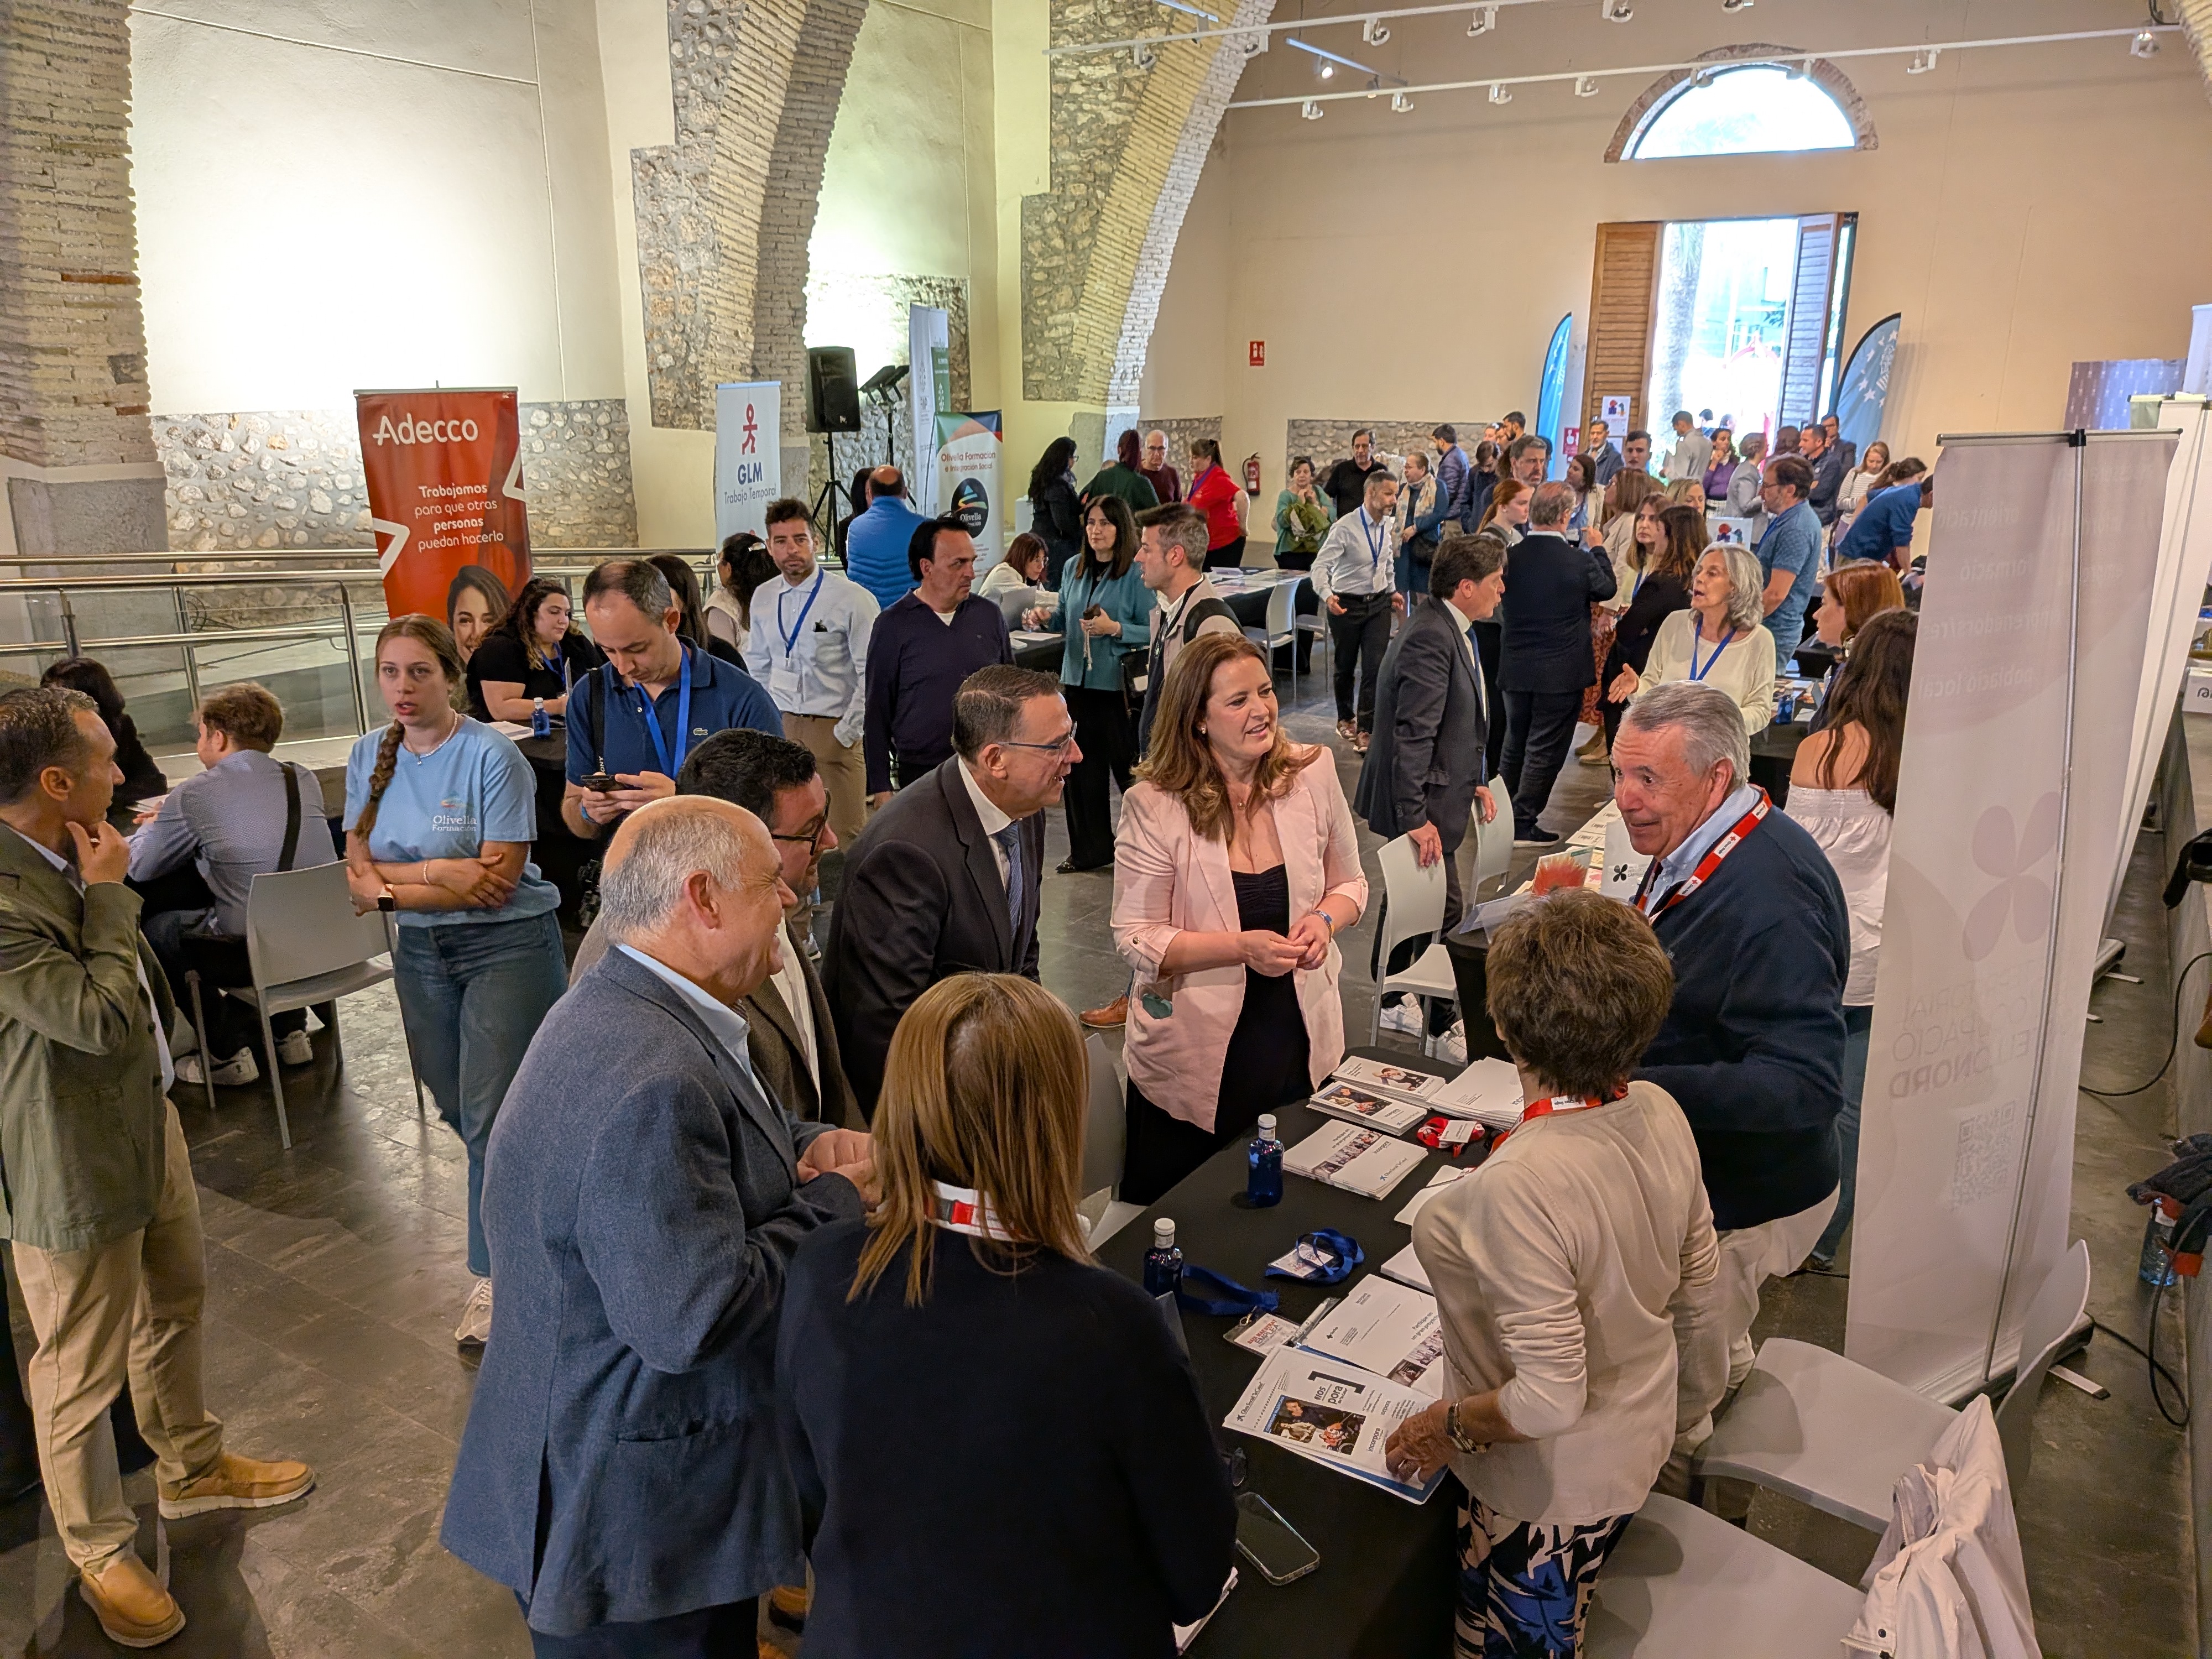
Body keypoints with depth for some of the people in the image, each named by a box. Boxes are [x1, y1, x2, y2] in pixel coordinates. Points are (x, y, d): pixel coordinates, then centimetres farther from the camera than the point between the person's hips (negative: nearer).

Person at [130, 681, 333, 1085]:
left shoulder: (193, 796, -10)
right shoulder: (304, 781, 4)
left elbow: (141, 869, 3)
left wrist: (152, 827, 25)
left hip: (250, 954, -5)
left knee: (157, 929, 21)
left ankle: (227, 1050, 19)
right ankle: (290, 1030, 33)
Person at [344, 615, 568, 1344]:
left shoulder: (492, 756, -15)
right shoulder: (370, 756, 4)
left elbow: (498, 882, -19)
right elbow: (358, 876, 0)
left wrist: (391, 884, -14)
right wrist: (436, 873, -16)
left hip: (508, 945, -6)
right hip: (421, 951, 6)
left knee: (490, 1115, -5)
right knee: (457, 1109, 14)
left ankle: (495, 1272, 10)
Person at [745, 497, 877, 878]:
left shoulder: (853, 599, -9)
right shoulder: (764, 599, 8)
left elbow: (871, 675, -10)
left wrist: (845, 734, -11)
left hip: (834, 729, -5)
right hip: (780, 728, 5)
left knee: (845, 839, -4)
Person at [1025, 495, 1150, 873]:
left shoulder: (1136, 575, -8)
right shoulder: (1074, 569, 10)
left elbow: (1152, 632, -10)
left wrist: (1115, 629, -23)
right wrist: (1046, 615, 0)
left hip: (1118, 685, -6)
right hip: (1076, 681, 6)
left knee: (1128, 769, 1)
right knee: (1080, 769, 12)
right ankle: (1090, 849, 25)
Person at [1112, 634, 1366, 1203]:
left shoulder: (1312, 773, -5)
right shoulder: (1155, 806, -15)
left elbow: (1350, 883, 9)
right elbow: (1136, 939, -14)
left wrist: (1325, 920, -14)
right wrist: (1242, 947, -25)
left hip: (1300, 1040, 3)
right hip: (1197, 1050, -3)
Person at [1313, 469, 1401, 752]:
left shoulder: (1389, 525, 1)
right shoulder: (1345, 528, -18)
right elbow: (1321, 565, -24)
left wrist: (1392, 590, 22)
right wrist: (1327, 595, -40)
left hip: (1379, 603, 4)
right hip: (1347, 604, -4)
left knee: (1375, 666, -8)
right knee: (1345, 666, 13)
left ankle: (1365, 730, -4)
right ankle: (1345, 717, 36)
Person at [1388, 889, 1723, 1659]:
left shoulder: (1518, 1188, -39)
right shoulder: (1661, 1113, -15)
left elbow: (1549, 1399, -33)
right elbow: (1698, 1277, 1)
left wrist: (1448, 1426, -15)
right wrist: (1695, 1392, 20)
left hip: (1551, 1490, -7)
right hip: (1643, 1438, 7)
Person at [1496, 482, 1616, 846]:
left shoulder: (1510, 556, -7)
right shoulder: (1580, 561, -16)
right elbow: (1607, 588, 5)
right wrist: (1598, 549, 20)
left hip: (1516, 669, 4)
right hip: (1561, 672, -4)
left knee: (1515, 745, 18)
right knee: (1545, 749, 5)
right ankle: (1523, 824, 7)